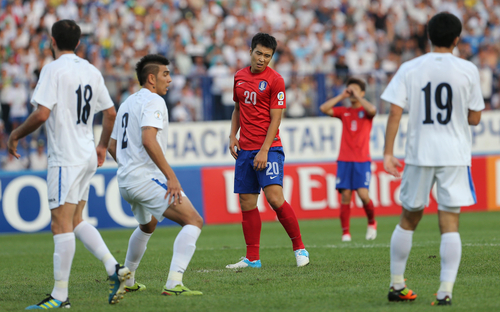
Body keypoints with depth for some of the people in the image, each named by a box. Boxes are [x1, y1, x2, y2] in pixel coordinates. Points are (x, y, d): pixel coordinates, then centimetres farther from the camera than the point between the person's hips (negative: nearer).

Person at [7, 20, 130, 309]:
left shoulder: (53, 70, -11)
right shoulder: (92, 71, 11)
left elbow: (41, 114, -19)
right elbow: (110, 113, 16)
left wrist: (15, 135, -4)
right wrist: (102, 146, 29)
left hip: (65, 158, -8)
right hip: (87, 156, 8)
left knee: (62, 224, -6)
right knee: (76, 221, 17)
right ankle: (114, 268, 5)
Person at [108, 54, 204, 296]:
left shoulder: (127, 103, 19)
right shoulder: (153, 101, -10)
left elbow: (112, 145, 24)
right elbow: (148, 140, -25)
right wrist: (171, 176, -26)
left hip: (126, 182, 10)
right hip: (147, 178, -10)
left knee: (147, 226, 35)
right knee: (194, 221, -15)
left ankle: (127, 281, 42)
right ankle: (173, 283, -29)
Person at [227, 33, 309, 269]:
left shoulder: (275, 80, -7)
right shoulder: (240, 76, 11)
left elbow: (275, 119, -10)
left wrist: (264, 151, -16)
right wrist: (233, 135, 9)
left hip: (268, 148, -6)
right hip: (244, 149, 6)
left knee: (275, 197, -18)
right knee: (247, 203, 4)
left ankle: (299, 249, -7)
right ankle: (252, 258, 10)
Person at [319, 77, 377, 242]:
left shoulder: (366, 110, 7)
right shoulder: (344, 112, 14)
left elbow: (372, 110, -18)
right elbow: (324, 108, 1)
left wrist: (358, 96, -7)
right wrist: (342, 96, 3)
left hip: (362, 160, -2)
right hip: (344, 160, 2)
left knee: (363, 193, -14)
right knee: (345, 195, -6)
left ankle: (372, 222, 11)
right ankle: (345, 232, -2)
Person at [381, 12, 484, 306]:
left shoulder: (409, 69, 0)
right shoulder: (468, 70, -2)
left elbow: (395, 113, -5)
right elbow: (474, 118, 2)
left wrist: (388, 153, -2)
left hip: (419, 153, 2)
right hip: (455, 155, -1)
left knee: (408, 219, 16)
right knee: (450, 223, -2)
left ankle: (397, 285, 21)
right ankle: (446, 290, -12)